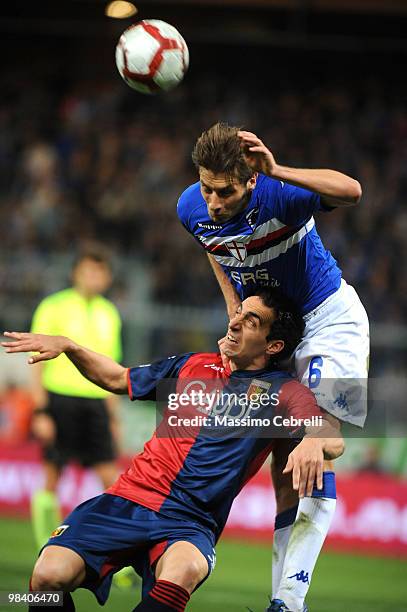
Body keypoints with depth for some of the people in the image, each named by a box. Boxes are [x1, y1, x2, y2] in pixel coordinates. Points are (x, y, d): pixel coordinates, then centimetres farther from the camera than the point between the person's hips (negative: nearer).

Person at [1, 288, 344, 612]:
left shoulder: (282, 392, 4)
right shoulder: (194, 366, 18)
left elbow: (335, 440, -12)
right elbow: (117, 379, 31)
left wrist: (314, 442, -36)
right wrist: (66, 346, 18)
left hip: (191, 523, -3)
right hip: (128, 501, 3)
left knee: (182, 572, -41)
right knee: (49, 577, -24)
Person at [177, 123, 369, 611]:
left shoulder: (278, 195, -32)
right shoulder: (191, 209, -14)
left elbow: (351, 191, -52)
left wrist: (276, 171, -57)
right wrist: (233, 305, 3)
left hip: (326, 316, -6)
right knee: (284, 459, 8)